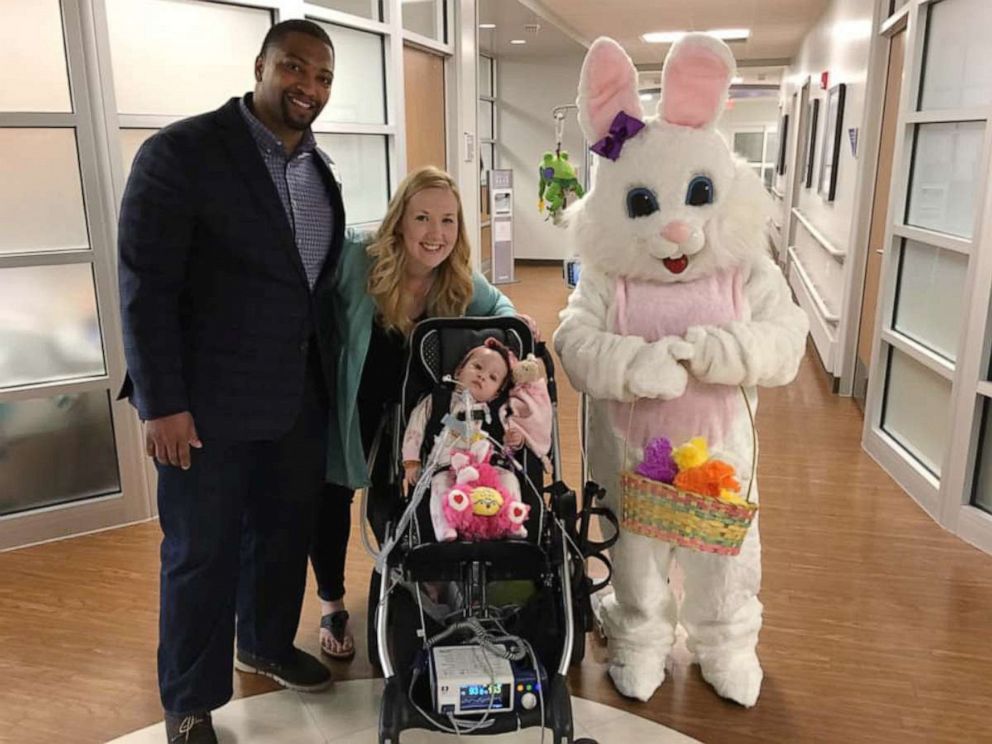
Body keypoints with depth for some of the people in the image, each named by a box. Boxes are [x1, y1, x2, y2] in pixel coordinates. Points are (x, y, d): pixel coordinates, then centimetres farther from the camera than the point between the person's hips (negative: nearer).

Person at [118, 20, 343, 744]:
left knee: (285, 532, 19)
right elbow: (145, 286, -14)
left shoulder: (319, 166, 8)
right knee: (201, 552, 9)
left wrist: (330, 370, 10)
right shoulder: (182, 150, -12)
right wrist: (161, 403, -17)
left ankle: (267, 644, 45)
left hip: (300, 395, 6)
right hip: (209, 400, -6)